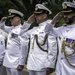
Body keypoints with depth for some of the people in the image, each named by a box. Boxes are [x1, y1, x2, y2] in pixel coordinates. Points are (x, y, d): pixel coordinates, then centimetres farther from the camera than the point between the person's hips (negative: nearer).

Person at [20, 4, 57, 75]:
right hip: (31, 65, 7)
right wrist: (28, 46, 14)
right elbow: (23, 36, 28)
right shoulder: (34, 29, 12)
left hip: (42, 66, -7)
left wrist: (50, 66, -16)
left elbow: (52, 49, -14)